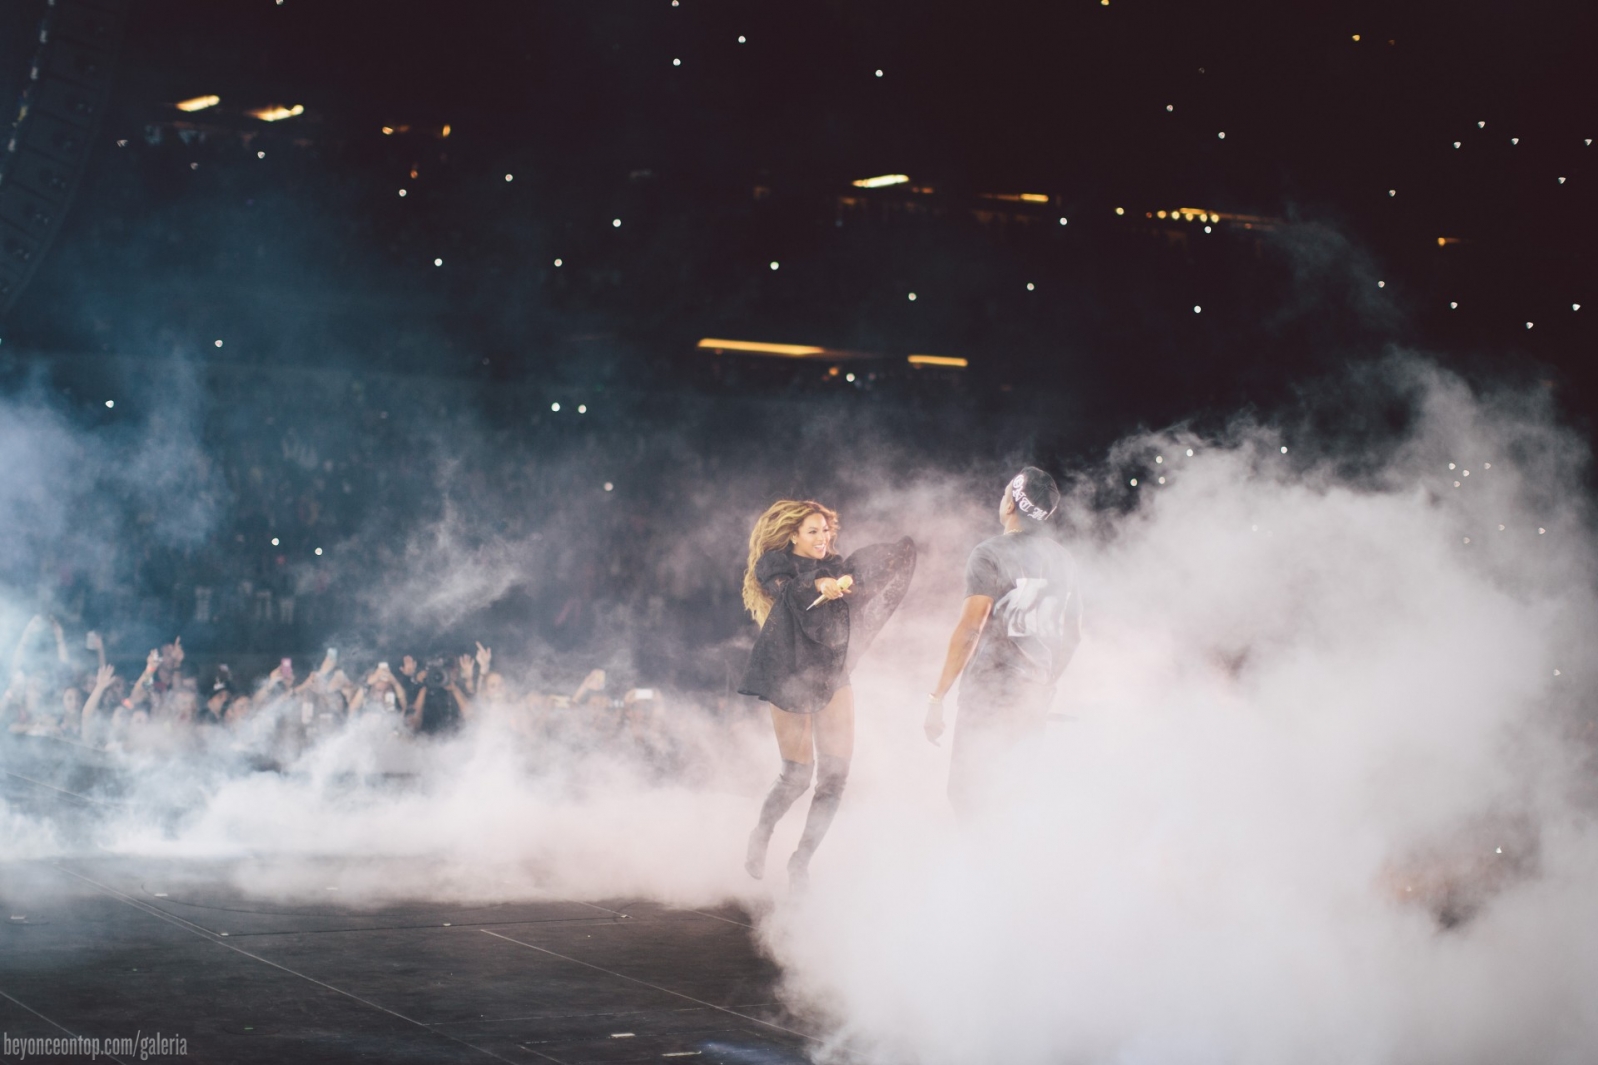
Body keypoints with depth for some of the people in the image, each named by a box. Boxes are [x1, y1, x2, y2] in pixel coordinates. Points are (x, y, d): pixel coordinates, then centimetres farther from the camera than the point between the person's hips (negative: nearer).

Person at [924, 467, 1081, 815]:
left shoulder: (991, 554, -10)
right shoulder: (1062, 560, 9)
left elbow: (969, 629, -16)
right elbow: (1072, 634, 16)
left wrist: (937, 697, -13)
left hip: (988, 694, -7)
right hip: (1035, 699, 7)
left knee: (969, 794, -2)